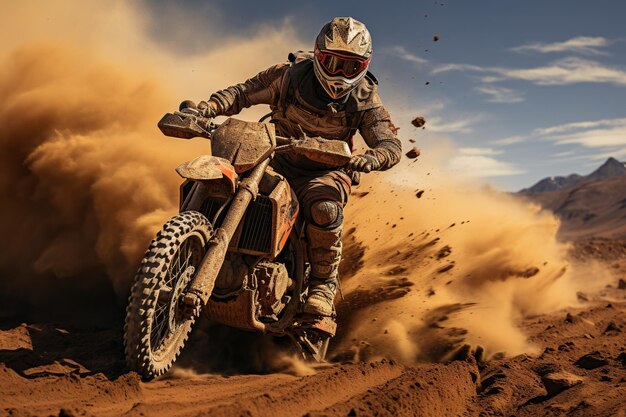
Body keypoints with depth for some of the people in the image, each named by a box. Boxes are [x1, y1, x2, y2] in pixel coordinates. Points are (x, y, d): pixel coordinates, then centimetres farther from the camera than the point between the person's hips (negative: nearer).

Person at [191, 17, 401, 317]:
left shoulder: (365, 100, -7)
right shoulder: (290, 75, -6)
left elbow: (391, 145, -12)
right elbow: (244, 91, 1)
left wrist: (371, 158, -37)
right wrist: (210, 106, -18)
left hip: (325, 170, -2)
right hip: (278, 162, 3)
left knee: (324, 208, -36)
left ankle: (324, 281, -14)